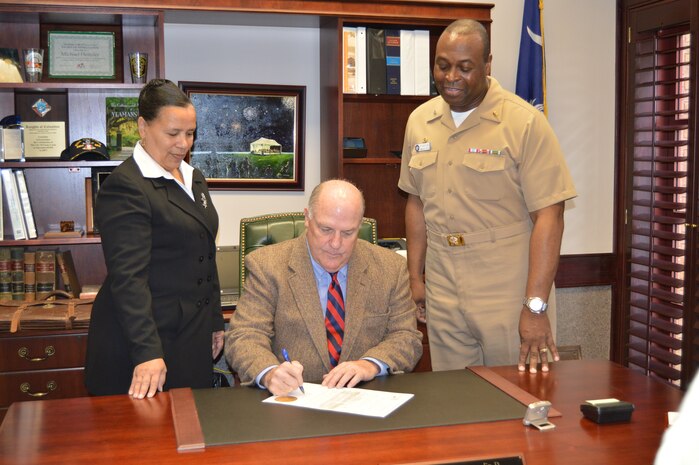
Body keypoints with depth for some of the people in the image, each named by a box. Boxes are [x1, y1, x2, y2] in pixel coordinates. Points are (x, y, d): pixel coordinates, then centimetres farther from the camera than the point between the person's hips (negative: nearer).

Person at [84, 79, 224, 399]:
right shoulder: (125, 186, -14)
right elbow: (128, 277, -22)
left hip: (193, 336, 8)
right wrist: (147, 353, -28)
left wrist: (216, 321, 19)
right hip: (146, 339, -8)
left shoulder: (194, 179, 13)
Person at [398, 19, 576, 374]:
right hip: (441, 294, 5)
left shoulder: (524, 123, -11)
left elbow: (548, 215, -14)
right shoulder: (419, 121, 6)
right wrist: (415, 276, 12)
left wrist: (536, 306, -18)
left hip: (508, 295, -4)